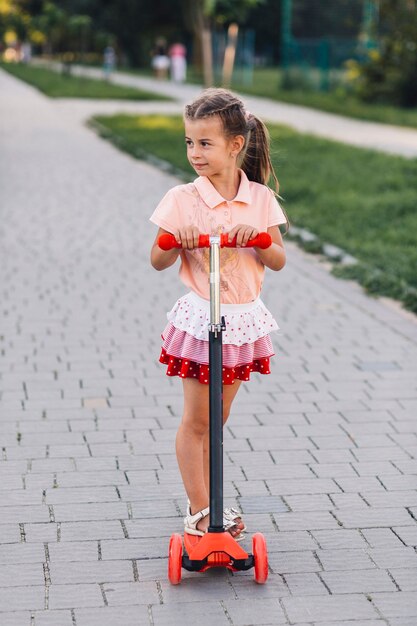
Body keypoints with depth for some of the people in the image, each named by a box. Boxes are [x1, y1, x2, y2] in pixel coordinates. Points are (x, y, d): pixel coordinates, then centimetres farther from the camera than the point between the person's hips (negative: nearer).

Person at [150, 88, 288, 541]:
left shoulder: (260, 198, -1)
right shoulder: (182, 200, -9)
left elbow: (278, 261, 1)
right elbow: (158, 262, -2)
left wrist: (255, 239, -18)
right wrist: (177, 242, -22)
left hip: (243, 318, 3)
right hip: (200, 317, -3)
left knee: (217, 419, 14)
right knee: (196, 420, 2)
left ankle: (207, 502, 26)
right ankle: (197, 509, 13)